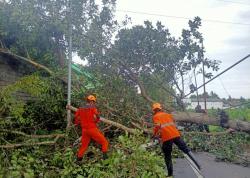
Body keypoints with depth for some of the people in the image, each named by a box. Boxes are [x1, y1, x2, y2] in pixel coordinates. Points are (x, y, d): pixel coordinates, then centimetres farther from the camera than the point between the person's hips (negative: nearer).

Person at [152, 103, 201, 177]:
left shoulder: (155, 117, 8)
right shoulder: (168, 115, 22)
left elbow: (158, 126, -11)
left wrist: (155, 135, 5)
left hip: (166, 138, -3)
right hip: (175, 134, 3)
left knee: (167, 156, 10)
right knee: (186, 149, 11)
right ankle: (196, 164, 2)